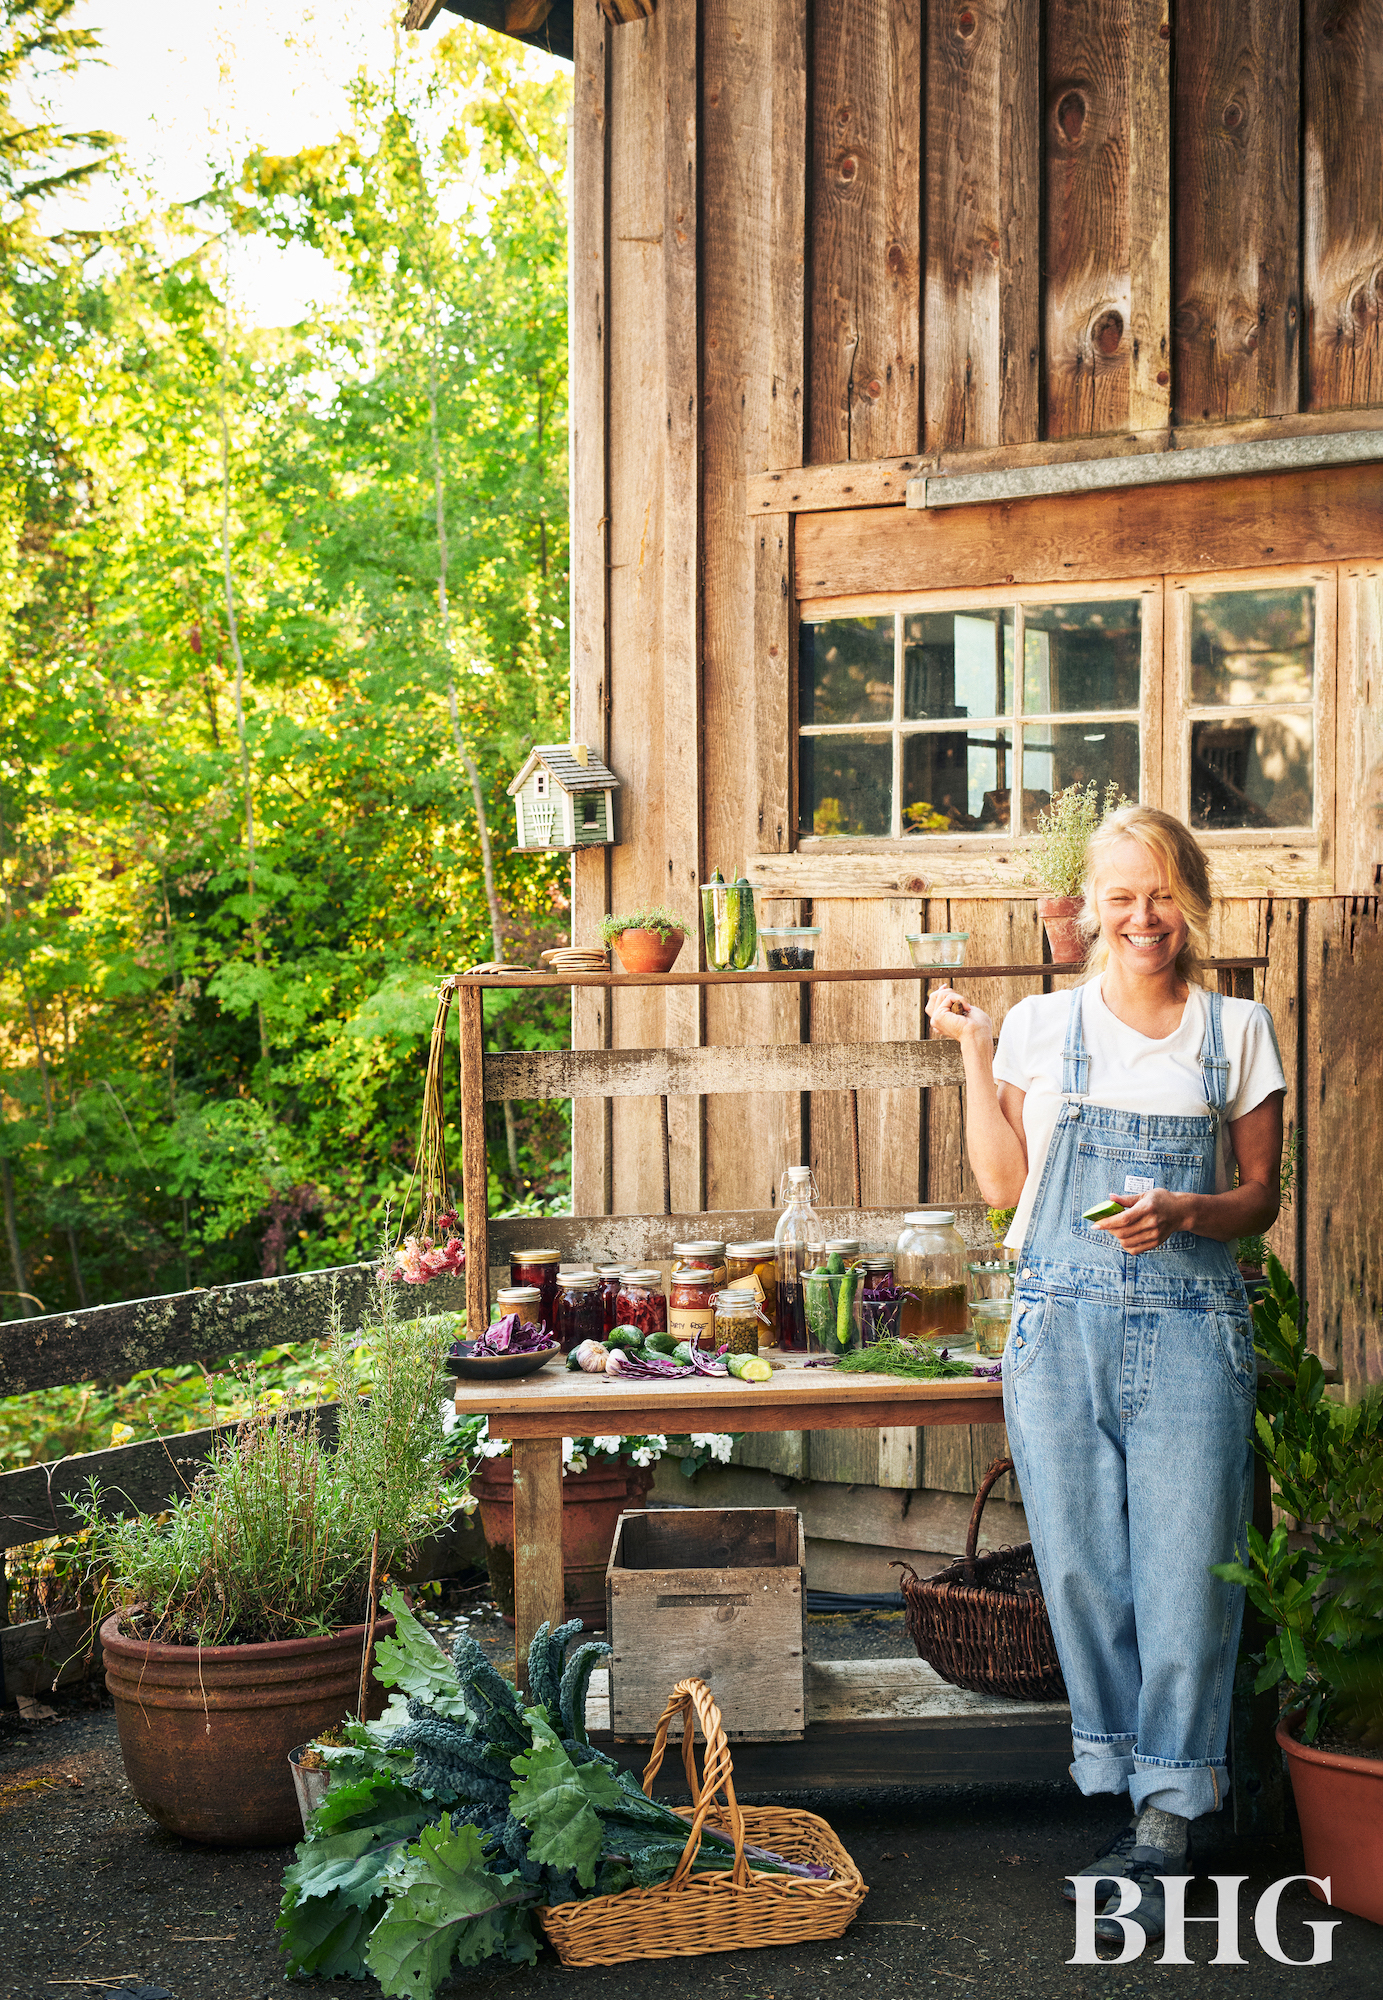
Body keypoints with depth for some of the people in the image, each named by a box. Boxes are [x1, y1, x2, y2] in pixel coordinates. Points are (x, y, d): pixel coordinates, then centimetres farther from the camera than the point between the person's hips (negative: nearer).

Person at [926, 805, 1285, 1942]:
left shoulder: (1238, 1034, 8)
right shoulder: (1043, 1026, 9)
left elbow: (1260, 1200, 9)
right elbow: (1004, 1183, 6)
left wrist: (1183, 1213, -11)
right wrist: (975, 1053, 1)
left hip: (1193, 1334, -1)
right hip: (1063, 1328, 1)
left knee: (1188, 1580, -4)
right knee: (1085, 1574, 3)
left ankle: (1162, 1834, 5)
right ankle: (1138, 1801, 17)